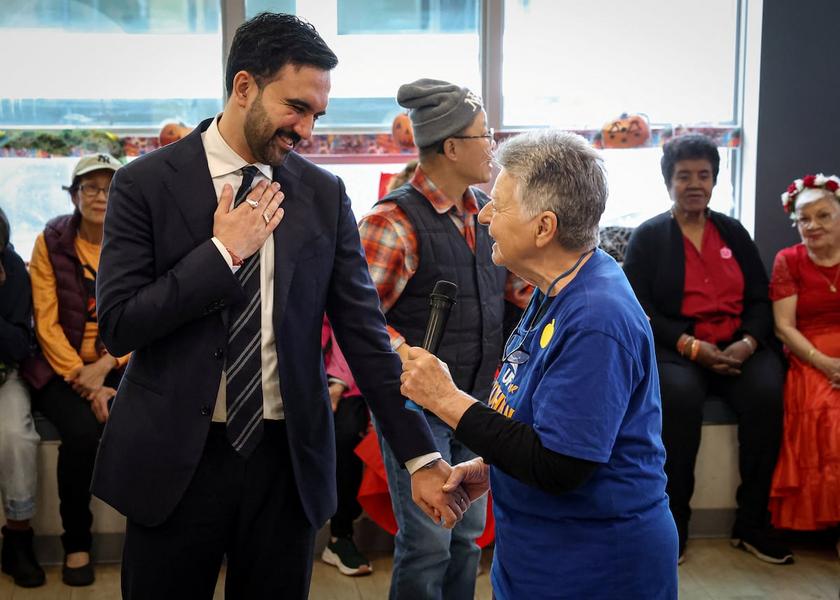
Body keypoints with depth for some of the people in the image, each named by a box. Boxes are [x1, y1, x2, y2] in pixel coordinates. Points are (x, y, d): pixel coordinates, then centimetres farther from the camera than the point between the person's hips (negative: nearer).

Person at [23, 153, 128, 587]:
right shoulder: (51, 242, -2)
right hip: (61, 367, -1)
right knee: (82, 432, -29)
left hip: (120, 366, 1)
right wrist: (85, 384, -16)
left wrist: (105, 367, -17)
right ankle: (76, 543, -7)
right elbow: (46, 324, -6)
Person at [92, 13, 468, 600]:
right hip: (175, 458, -2)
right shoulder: (147, 183, -5)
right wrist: (223, 251, -16)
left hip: (288, 457, 2)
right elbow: (118, 324, -10)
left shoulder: (324, 194, 2)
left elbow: (363, 328, 0)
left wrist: (420, 454, -5)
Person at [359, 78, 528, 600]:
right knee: (428, 544, 0)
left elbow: (519, 283, 17)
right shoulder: (394, 221, -16)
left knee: (467, 537, 16)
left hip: (477, 402, 7)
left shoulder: (487, 214, 6)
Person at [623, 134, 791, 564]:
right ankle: (672, 524, -21)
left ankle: (753, 523, -15)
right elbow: (640, 309, -3)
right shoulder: (647, 237, 8)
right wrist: (692, 347, -15)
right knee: (680, 395, -35)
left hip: (740, 347, 3)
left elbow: (760, 299, 12)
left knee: (766, 392, -28)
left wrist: (747, 343, -9)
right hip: (675, 349, -3)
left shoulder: (734, 233, 18)